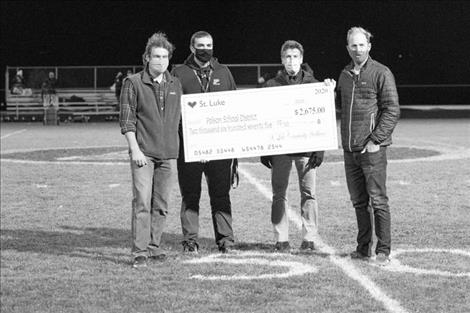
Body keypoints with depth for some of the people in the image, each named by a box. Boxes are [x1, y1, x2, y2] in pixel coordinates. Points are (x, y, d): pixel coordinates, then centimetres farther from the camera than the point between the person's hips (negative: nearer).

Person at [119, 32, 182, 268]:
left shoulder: (175, 85, 12)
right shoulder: (133, 83, 0)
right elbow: (126, 120, -3)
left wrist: (178, 149, 15)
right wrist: (135, 149, -10)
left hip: (169, 154, 4)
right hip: (143, 153, -4)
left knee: (161, 205, 7)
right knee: (142, 202, -9)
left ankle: (154, 246, 16)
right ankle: (140, 252, -8)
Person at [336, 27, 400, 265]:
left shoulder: (381, 73, -6)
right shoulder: (345, 75, 14)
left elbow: (392, 111, -10)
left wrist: (376, 140, -15)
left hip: (372, 149, -6)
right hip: (349, 148, 6)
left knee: (377, 200, -4)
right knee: (358, 201, 11)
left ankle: (383, 250, 1)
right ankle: (363, 248, 19)